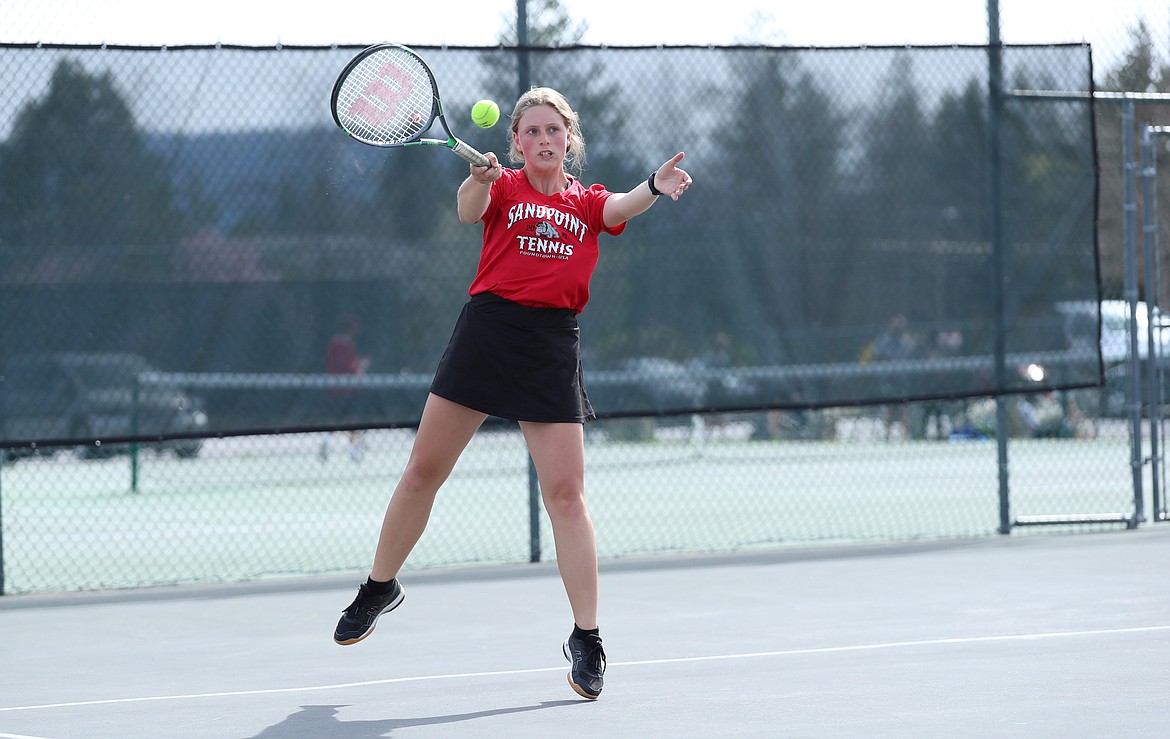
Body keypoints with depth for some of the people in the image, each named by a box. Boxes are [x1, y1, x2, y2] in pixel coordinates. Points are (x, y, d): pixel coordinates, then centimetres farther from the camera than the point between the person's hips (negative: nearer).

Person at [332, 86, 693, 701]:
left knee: (565, 491, -6)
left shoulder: (588, 202, 11)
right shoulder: (504, 188, 7)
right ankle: (380, 587, 27)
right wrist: (478, 180, -38)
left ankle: (586, 640, -2)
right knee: (423, 469, 6)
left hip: (552, 345, 0)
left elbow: (619, 207, -12)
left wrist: (655, 187, -34)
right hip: (486, 330, 0)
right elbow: (469, 211, -15)